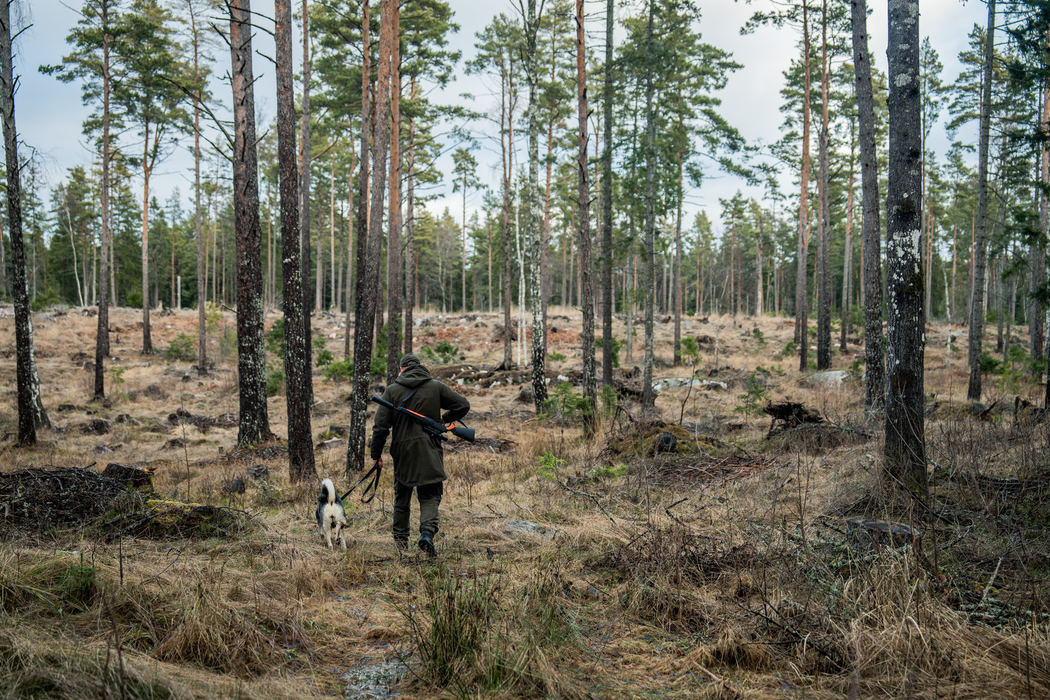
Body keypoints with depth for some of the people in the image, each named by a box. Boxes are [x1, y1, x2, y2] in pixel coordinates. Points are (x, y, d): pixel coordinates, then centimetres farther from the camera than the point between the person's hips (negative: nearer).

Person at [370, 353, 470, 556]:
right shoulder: (436, 387, 2)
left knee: (402, 497, 17)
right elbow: (463, 405, 5)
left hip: (402, 451, 1)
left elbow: (381, 425, -1)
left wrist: (376, 453, 8)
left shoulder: (392, 390, 2)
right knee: (430, 496, 4)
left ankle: (401, 539, 26)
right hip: (430, 452, -1)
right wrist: (444, 419, 22)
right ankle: (427, 531, -21)